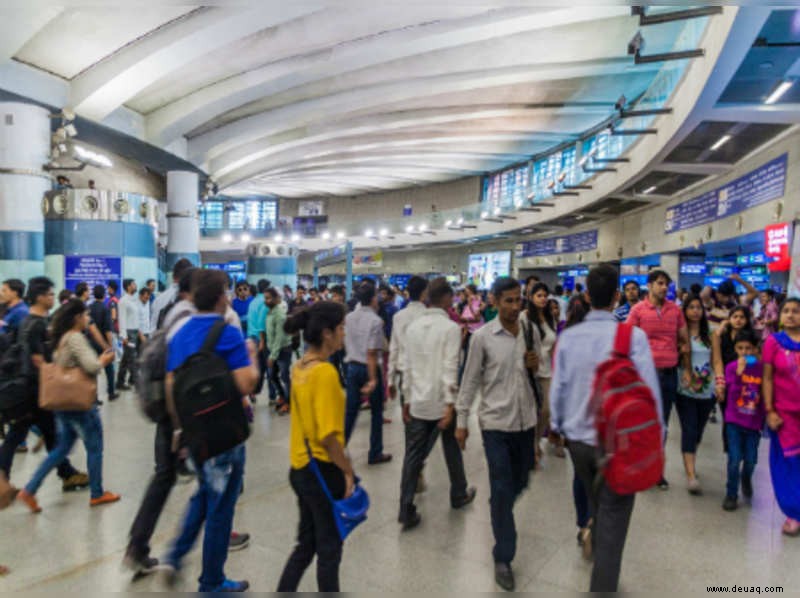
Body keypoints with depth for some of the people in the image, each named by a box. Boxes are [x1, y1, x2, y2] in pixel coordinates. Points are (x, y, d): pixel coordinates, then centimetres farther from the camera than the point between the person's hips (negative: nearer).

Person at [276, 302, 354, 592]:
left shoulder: (299, 367, 4)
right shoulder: (325, 372, -23)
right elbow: (328, 435, -25)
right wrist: (348, 471, -12)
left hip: (300, 467, 8)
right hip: (323, 471, -8)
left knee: (306, 544, 22)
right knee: (329, 548, 13)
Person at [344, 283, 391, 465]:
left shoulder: (349, 318, 3)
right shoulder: (375, 321, -16)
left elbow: (346, 344, 10)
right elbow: (371, 353, -19)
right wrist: (373, 379, -18)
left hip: (352, 366, 5)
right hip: (370, 368, -5)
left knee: (350, 410, 10)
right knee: (377, 412, 10)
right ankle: (375, 454, 19)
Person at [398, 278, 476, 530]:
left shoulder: (412, 326, 4)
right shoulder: (451, 327, -11)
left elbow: (406, 365, 5)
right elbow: (450, 368, -17)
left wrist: (407, 398, 11)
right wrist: (450, 404, -17)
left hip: (418, 402, 4)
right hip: (442, 401, -4)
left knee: (414, 455, 6)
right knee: (452, 450, 17)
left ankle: (406, 510, 4)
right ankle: (459, 495, 36)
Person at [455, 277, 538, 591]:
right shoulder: (483, 336, -10)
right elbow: (470, 379, -5)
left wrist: (534, 365, -10)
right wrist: (462, 421, -4)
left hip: (526, 419, 4)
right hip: (496, 421, -4)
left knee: (520, 483, 19)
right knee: (502, 489, -1)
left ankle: (500, 514, 49)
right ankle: (503, 558, 13)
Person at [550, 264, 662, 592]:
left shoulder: (568, 337, -5)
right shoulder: (633, 336, -16)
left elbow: (557, 387, 0)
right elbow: (648, 391, -14)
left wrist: (558, 425, 15)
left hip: (577, 438, 5)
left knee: (598, 507, 28)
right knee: (612, 520, 7)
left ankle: (599, 562, 50)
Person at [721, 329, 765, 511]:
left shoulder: (762, 368, -5)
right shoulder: (731, 367, -7)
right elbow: (733, 394, -15)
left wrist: (765, 419, 4)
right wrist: (739, 373, -28)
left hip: (754, 422, 1)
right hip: (734, 421, -1)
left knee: (750, 459, 10)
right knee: (735, 459, -2)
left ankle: (746, 480, 44)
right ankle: (731, 495, 14)